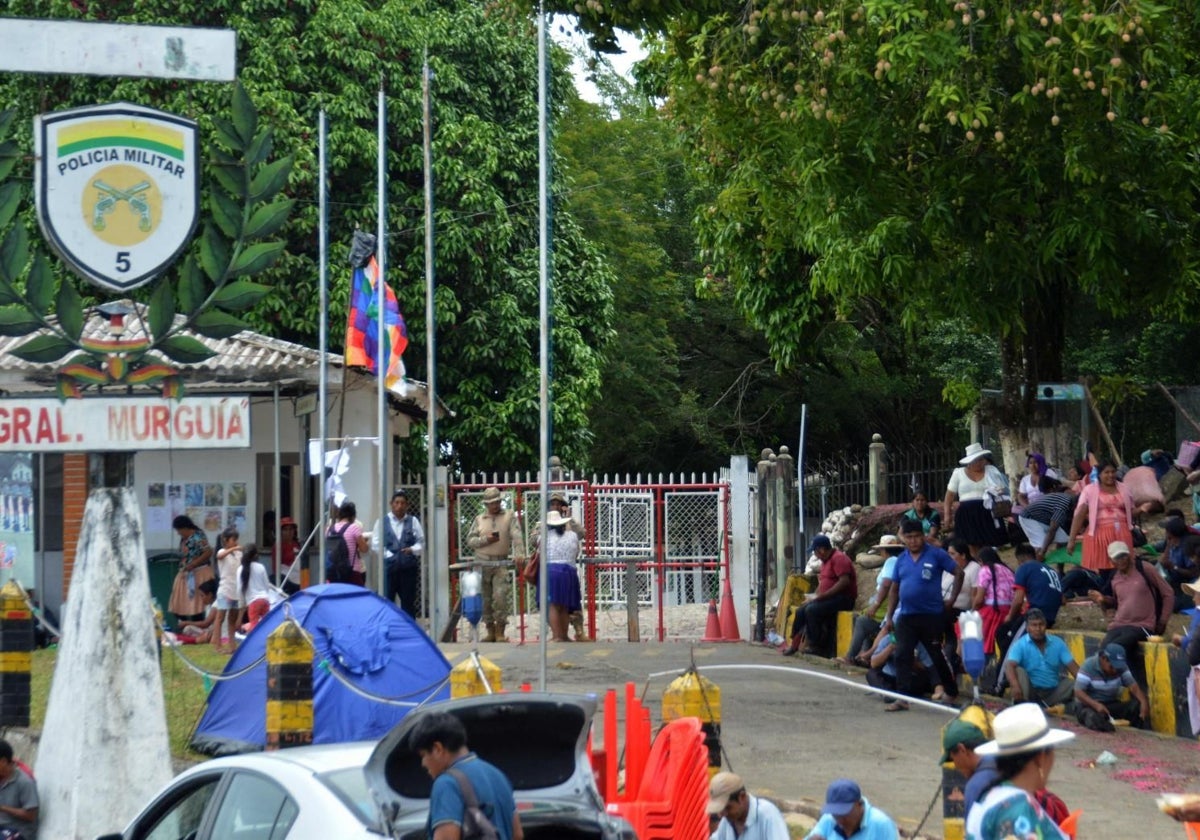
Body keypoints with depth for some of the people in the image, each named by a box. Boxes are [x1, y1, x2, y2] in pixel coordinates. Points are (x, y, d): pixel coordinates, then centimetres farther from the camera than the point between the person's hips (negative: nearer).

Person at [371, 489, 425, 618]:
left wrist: (413, 549, -12)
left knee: (408, 602, 7)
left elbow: (421, 542, 7)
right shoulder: (382, 522, 4)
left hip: (408, 566, 1)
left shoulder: (413, 521, 7)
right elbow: (376, 544, 0)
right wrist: (388, 555, -10)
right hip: (388, 565, -1)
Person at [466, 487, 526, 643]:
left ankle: (500, 632, -6)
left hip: (502, 564, -3)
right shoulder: (479, 519, 13)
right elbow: (470, 540, 8)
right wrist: (485, 540, -9)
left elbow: (517, 537, -6)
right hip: (482, 564, 3)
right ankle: (490, 632, 14)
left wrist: (519, 554, -22)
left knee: (500, 597, -13)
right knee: (485, 600, 4)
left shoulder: (509, 516, 7)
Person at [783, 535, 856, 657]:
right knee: (801, 611, -2)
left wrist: (819, 596, -22)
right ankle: (794, 645, 1)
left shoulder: (838, 558, -14)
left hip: (843, 599, -10)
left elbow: (844, 581, -24)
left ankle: (817, 647, -19)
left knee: (812, 609, -26)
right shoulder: (826, 560, 18)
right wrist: (813, 597, 7)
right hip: (828, 598, 10)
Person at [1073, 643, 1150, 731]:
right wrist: (1096, 705, -35)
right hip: (1089, 705, -4)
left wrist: (1144, 702, -31)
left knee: (1137, 705, -21)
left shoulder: (1121, 667, -2)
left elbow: (1133, 685, -10)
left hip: (1111, 705, 4)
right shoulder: (1089, 666, -15)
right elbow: (1078, 692, -19)